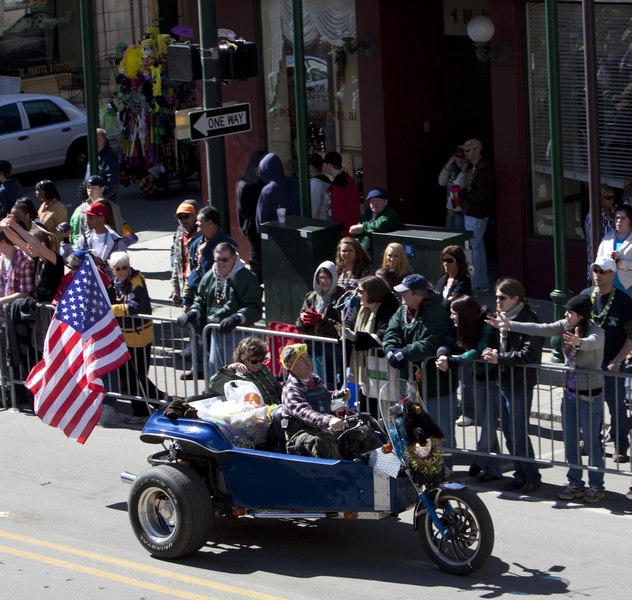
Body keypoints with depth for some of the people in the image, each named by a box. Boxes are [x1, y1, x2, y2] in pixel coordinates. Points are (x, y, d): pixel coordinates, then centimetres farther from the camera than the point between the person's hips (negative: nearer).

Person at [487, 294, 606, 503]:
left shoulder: (596, 331, -21)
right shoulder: (566, 326, -2)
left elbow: (591, 342, -42)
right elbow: (540, 329, -5)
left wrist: (579, 342, -65)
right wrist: (509, 325, -11)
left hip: (590, 395, -7)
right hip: (570, 392, 7)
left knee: (591, 443, 2)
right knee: (570, 442, 14)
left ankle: (596, 486, 15)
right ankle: (575, 484, 26)